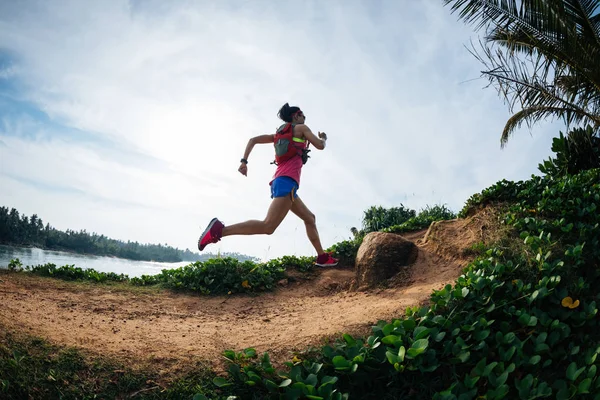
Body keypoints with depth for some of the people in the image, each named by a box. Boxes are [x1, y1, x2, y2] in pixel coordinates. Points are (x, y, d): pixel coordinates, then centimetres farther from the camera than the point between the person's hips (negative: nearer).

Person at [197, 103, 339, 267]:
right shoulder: (301, 128, 10)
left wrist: (244, 161, 9)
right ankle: (219, 229, -29)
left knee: (310, 218, 19)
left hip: (280, 181, 10)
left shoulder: (280, 134, 28)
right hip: (287, 181, -10)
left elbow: (253, 140, 18)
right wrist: (323, 138, 29)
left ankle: (322, 257, 20)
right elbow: (320, 146, 6)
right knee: (268, 226, -23)